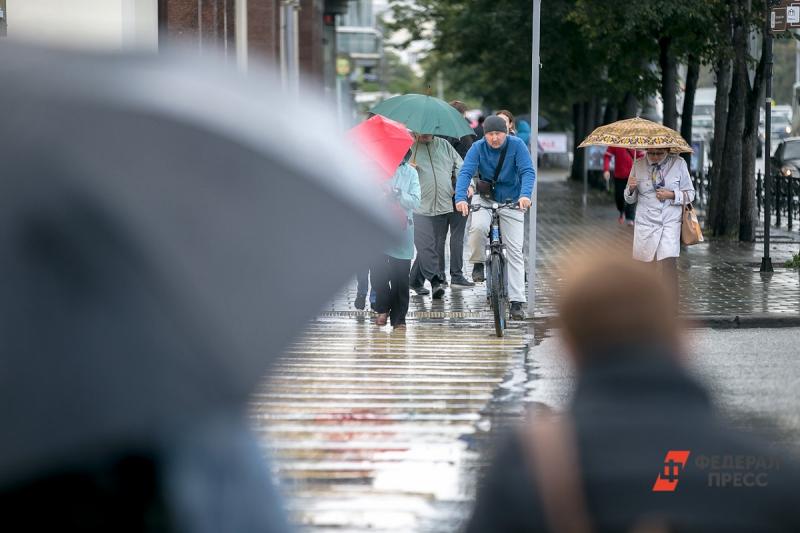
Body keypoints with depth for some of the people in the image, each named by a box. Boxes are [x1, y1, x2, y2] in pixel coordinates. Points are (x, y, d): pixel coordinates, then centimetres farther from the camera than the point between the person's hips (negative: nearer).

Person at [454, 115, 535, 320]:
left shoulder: (516, 145, -14)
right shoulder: (478, 148, -12)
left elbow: (528, 171, -21)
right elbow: (465, 172, -21)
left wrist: (525, 195, -41)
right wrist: (460, 198, -39)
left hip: (512, 202, 0)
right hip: (484, 199, 0)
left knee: (515, 251, -6)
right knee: (478, 226, -32)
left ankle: (517, 302, -4)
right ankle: (478, 263, -3)